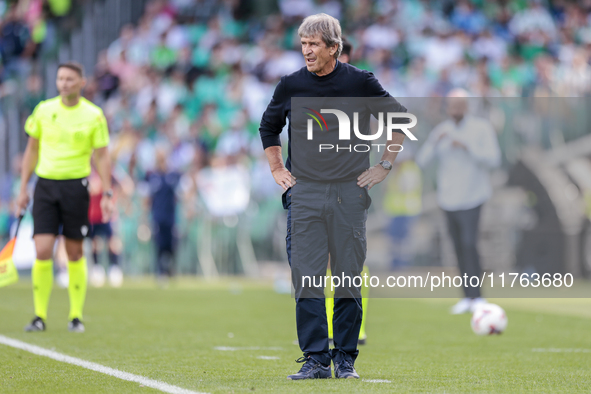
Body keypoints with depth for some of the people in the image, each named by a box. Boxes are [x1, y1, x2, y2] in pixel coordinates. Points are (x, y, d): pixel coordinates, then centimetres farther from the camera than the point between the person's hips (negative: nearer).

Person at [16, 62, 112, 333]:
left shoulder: (93, 115, -1)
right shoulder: (43, 110, 5)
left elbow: (101, 157, 2)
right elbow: (32, 150, 13)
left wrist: (106, 194, -5)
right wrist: (23, 189, 11)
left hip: (75, 186, -1)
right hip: (45, 184, 1)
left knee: (75, 252, 4)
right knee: (42, 251, -8)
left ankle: (76, 316, 13)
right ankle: (40, 316, 0)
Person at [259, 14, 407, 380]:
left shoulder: (360, 82, -1)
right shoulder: (291, 85, 5)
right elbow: (269, 127, 23)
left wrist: (386, 164, 6)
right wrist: (277, 169, 14)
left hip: (350, 194, -1)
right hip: (304, 192, 1)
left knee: (349, 277, 1)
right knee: (306, 276, -5)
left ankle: (346, 358, 10)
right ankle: (315, 358, -1)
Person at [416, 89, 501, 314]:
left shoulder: (482, 128, -3)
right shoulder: (441, 131, 8)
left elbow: (493, 159, -12)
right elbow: (421, 160, 3)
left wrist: (467, 146, -22)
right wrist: (435, 142, -15)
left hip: (471, 197, -5)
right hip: (448, 199, 5)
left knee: (469, 244, -16)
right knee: (459, 247, 6)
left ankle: (476, 297, -15)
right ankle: (467, 298, 11)